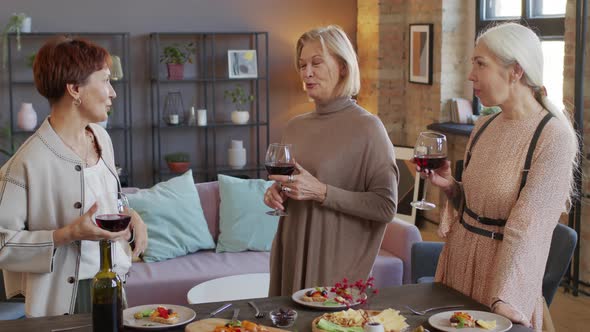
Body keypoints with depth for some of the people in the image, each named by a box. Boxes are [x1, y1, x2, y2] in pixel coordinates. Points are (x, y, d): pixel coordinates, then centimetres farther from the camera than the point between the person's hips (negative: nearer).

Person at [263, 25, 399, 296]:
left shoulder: (367, 127, -11)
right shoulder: (295, 127, 8)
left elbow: (385, 207, -15)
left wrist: (321, 192, -20)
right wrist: (275, 193, 0)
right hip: (292, 257, 6)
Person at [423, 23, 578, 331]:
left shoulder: (553, 136, -17)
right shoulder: (484, 127, 4)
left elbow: (527, 228, -21)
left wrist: (504, 300, -25)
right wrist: (449, 186, -4)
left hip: (501, 268, -6)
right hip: (459, 258, 7)